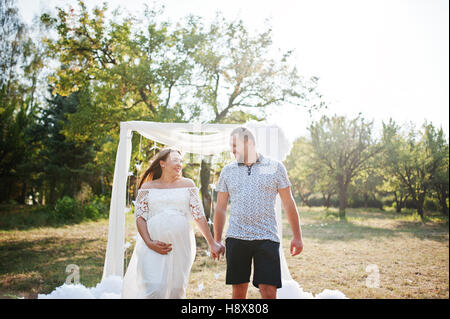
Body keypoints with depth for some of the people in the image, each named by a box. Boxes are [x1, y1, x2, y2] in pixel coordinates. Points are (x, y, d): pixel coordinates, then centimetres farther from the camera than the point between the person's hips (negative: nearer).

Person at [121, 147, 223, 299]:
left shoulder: (187, 185, 9)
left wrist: (212, 243, 5)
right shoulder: (147, 187, 7)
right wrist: (149, 243, -10)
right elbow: (139, 217, 3)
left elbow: (199, 216, 7)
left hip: (181, 246, 1)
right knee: (155, 289, -11)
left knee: (177, 289, 5)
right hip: (153, 247, -1)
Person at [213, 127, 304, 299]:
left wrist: (297, 236, 4)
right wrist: (217, 241, 10)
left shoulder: (275, 167, 3)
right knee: (238, 291, 8)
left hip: (267, 239, -2)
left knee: (269, 293, -5)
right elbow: (220, 208, 12)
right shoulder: (228, 171, 9)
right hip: (236, 239, 2)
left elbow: (288, 203, 6)